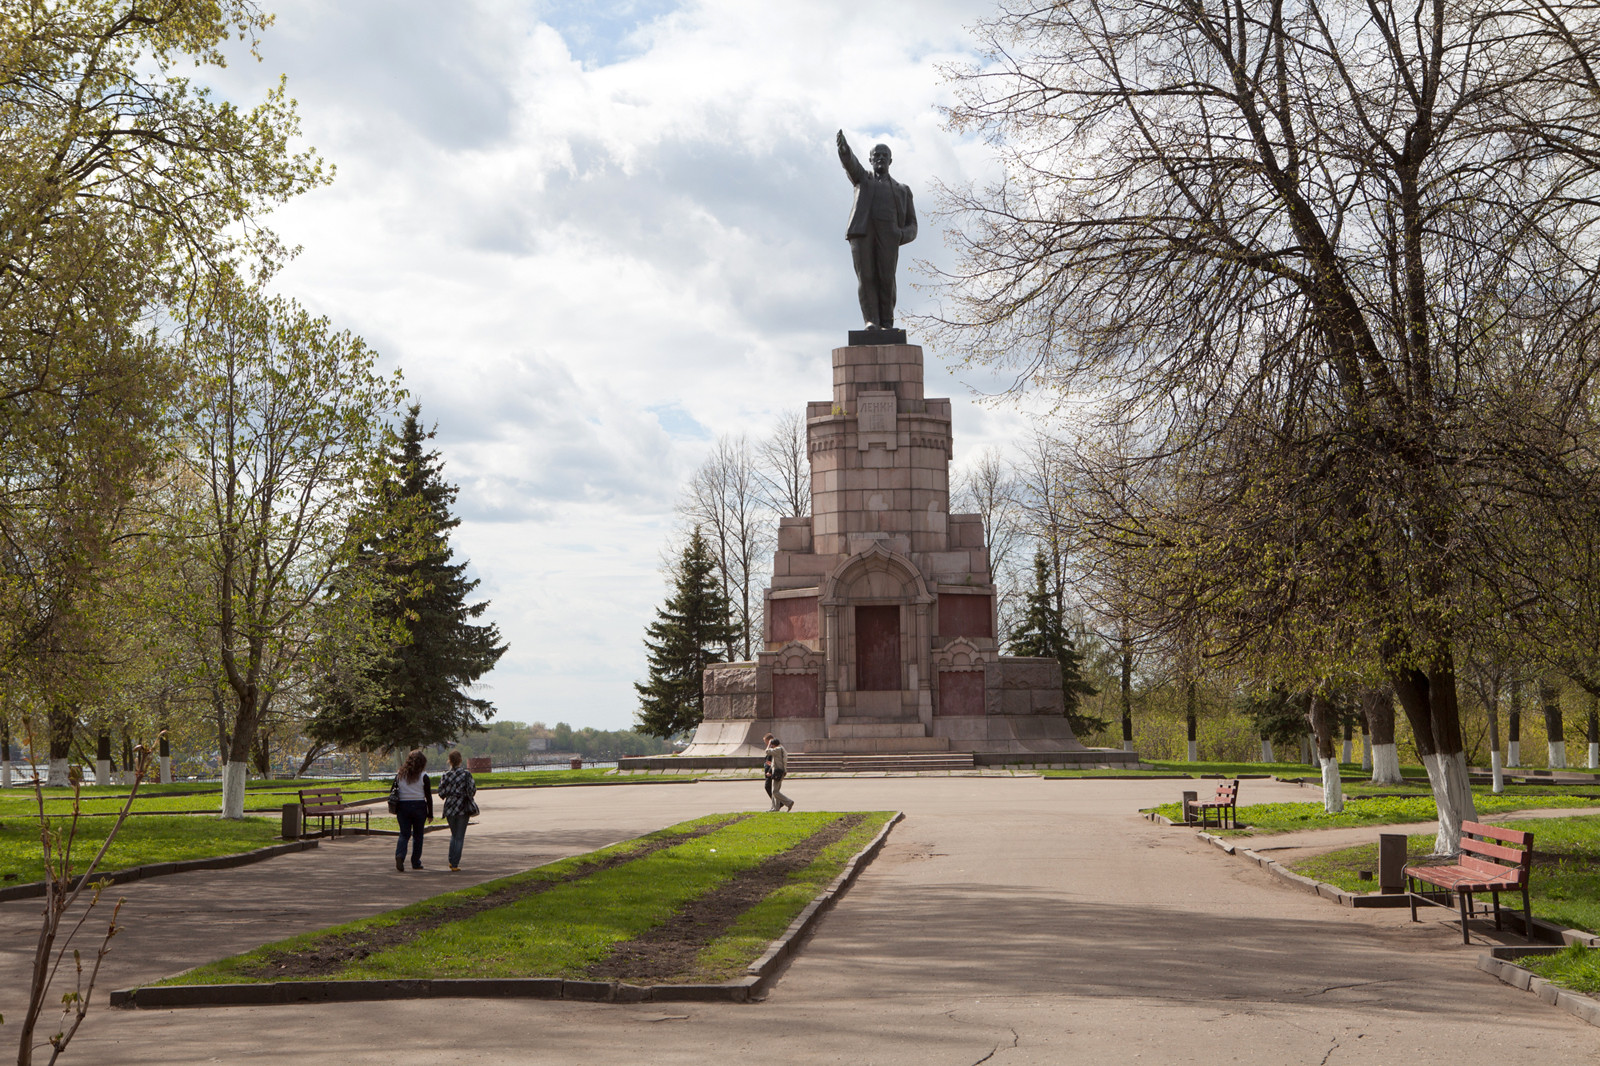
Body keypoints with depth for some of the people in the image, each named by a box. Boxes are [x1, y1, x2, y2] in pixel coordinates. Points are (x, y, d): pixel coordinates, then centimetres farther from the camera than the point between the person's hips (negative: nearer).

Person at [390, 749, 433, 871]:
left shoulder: (399, 776, 4)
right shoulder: (423, 777, -6)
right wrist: (430, 814, 1)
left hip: (402, 807, 2)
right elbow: (428, 797, -5)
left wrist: (395, 809, 14)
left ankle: (400, 855, -20)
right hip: (419, 807, -2)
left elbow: (392, 793, 5)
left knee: (404, 834, 6)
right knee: (417, 835, 10)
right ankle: (416, 862, 14)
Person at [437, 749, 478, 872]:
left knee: (454, 835, 20)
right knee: (460, 837, 4)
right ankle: (455, 864, 0)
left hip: (449, 807, 2)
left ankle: (451, 861, 11)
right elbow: (473, 790, -11)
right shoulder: (466, 773, -8)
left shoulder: (446, 775, -2)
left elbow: (441, 792, -4)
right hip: (463, 807, -2)